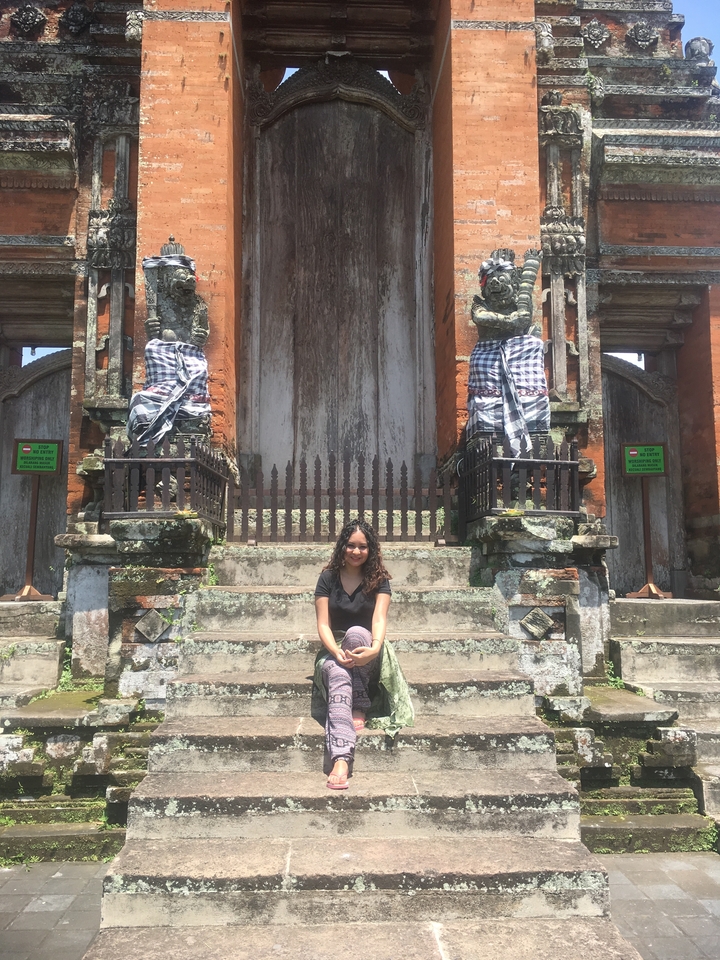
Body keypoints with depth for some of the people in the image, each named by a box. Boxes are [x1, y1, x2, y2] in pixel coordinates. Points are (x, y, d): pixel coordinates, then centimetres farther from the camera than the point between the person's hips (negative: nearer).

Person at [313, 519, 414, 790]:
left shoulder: (379, 580, 1)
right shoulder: (328, 579, 3)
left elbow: (379, 619, -15)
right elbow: (323, 624, -5)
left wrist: (374, 649, -38)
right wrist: (336, 652, -27)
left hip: (367, 653, 0)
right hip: (334, 651, 0)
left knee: (356, 632, -35)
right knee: (338, 674, -37)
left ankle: (358, 709, -26)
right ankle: (341, 759, -56)